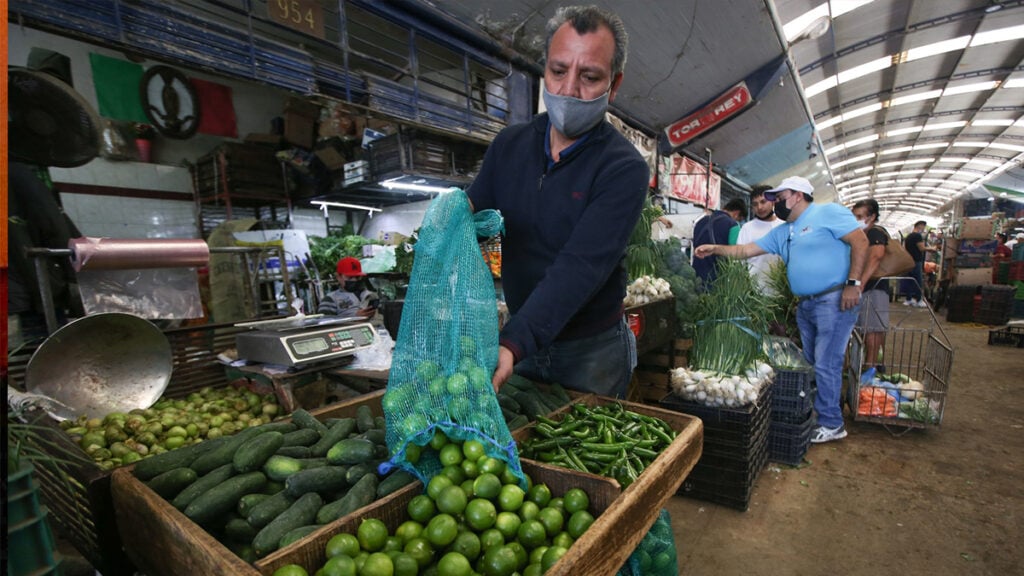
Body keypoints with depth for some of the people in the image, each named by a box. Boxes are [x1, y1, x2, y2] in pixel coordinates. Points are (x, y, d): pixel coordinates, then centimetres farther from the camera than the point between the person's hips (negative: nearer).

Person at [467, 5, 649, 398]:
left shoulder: (624, 169, -17)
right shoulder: (509, 144, -1)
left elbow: (579, 268, -28)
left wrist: (511, 345, -40)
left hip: (591, 349, -3)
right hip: (520, 335, 4)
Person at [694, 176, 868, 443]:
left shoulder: (828, 213, -5)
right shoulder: (782, 232, 16)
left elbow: (860, 241, -12)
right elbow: (746, 250, 14)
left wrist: (853, 284, -18)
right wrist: (716, 249, 1)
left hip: (835, 300, -8)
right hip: (805, 304, 8)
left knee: (826, 364, -6)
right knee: (811, 363, 13)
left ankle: (831, 424, 7)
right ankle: (813, 414, 25)